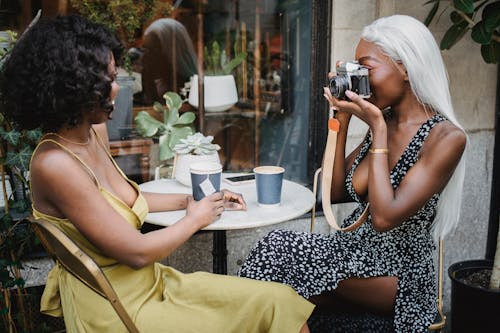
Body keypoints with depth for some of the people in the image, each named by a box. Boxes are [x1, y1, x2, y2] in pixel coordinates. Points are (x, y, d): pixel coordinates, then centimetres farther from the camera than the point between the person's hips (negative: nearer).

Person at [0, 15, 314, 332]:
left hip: (149, 282, 8)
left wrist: (188, 200, 11)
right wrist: (194, 220, -7)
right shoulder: (54, 164, -26)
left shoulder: (95, 131, 0)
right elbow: (137, 252, -23)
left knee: (279, 301, 3)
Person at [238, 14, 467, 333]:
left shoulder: (446, 136, -16)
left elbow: (384, 217, -25)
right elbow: (337, 193, 7)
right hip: (353, 250, 6)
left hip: (398, 277, -6)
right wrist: (342, 119, -1)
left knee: (279, 247, -23)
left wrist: (377, 128, -20)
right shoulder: (384, 122, 5)